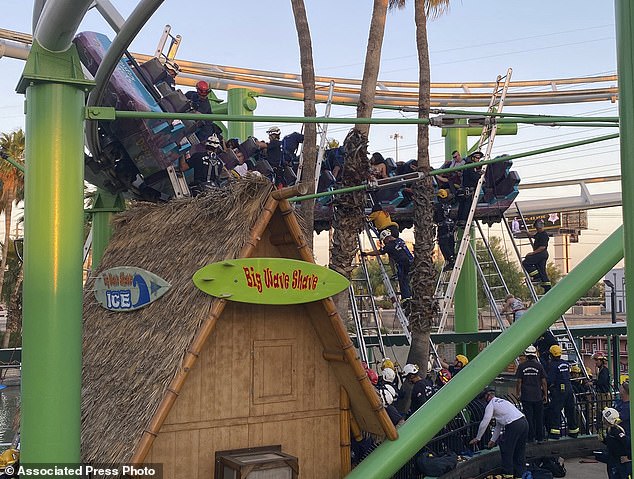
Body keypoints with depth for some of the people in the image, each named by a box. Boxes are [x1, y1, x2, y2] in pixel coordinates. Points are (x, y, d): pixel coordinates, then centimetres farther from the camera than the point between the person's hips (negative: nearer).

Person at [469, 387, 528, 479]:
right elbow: (498, 425, 35)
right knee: (520, 451, 18)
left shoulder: (490, 405, 5)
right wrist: (493, 440, 38)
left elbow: (484, 423, 3)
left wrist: (477, 438, 14)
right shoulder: (502, 401, 31)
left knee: (507, 450, 7)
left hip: (514, 425, -8)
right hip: (524, 422, 8)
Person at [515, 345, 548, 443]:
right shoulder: (539, 366, -3)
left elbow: (519, 381, -2)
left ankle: (530, 437, 5)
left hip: (526, 396, 0)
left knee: (528, 417, 4)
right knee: (539, 417, 10)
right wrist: (545, 394, 7)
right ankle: (539, 437, 14)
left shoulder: (521, 366, -3)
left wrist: (518, 393, 9)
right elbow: (544, 382, -2)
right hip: (538, 396, 0)